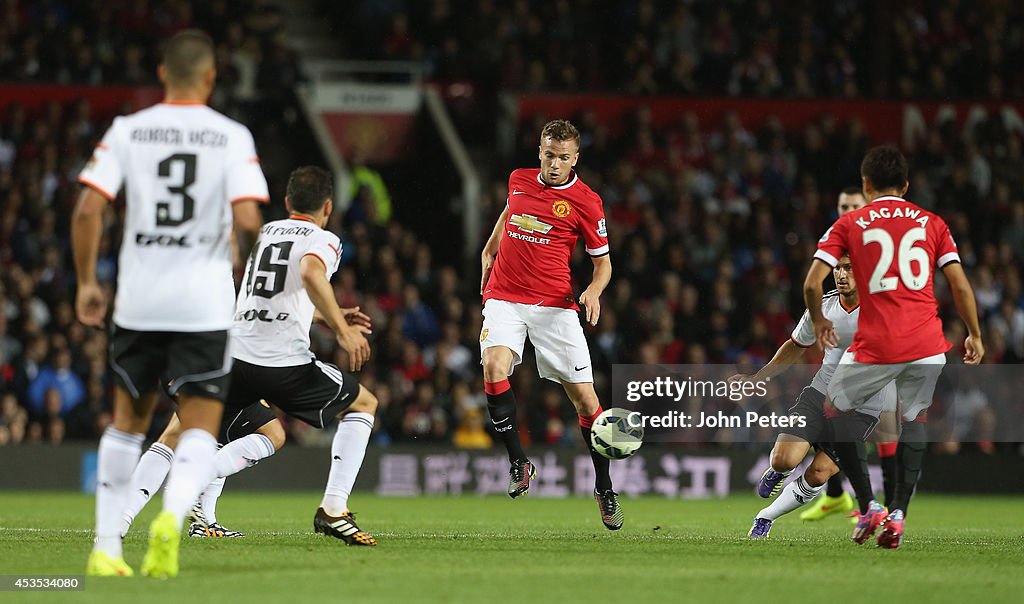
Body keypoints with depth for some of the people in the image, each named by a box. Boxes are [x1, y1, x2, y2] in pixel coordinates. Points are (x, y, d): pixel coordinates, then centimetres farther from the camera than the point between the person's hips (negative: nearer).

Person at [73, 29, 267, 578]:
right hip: (205, 302, -2)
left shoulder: (127, 131, 2)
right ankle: (172, 517, -26)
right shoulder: (232, 136, -3)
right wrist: (245, 249, 11)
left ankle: (106, 547, 16)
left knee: (127, 421, 18)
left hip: (138, 300, 2)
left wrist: (86, 282, 5)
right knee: (200, 429, 3)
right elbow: (247, 220, -13)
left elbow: (87, 210, -6)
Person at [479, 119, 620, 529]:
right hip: (504, 298, 2)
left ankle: (604, 488, 13)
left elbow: (603, 262, 2)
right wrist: (489, 251, 26)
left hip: (554, 305, -2)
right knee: (494, 367, -27)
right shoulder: (519, 180, 7)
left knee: (585, 399, -5)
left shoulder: (585, 201, -4)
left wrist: (593, 290, -17)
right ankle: (518, 463, -13)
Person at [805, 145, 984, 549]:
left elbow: (812, 283, -1)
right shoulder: (932, 224, 11)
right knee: (914, 421, 17)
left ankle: (869, 506, 7)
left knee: (837, 411, 16)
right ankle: (898, 515, 7)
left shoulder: (848, 225, 6)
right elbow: (960, 285, 5)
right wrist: (974, 335, 16)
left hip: (874, 347, -2)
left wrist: (818, 320, 17)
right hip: (927, 345, 2)